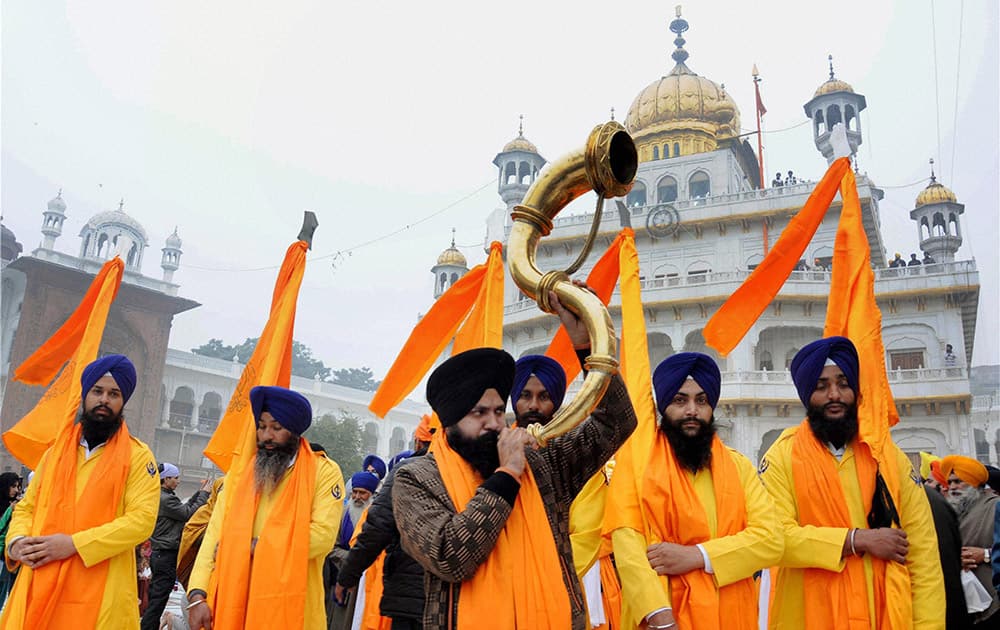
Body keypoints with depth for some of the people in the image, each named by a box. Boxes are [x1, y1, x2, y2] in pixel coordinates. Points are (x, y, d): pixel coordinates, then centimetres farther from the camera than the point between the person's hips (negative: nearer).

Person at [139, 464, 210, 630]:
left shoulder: (157, 497, 14)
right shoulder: (166, 499, -17)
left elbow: (183, 508, 16)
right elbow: (189, 514, -17)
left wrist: (199, 492, 15)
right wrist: (204, 493, -8)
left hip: (158, 554, 10)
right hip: (167, 556, -10)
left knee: (154, 599, 14)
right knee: (158, 600, -6)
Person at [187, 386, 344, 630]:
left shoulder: (325, 472, -3)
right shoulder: (240, 473, 9)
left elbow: (322, 535, -15)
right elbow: (215, 535, 2)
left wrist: (251, 546, -12)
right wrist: (197, 595, -10)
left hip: (291, 609, -3)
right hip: (233, 604, 3)